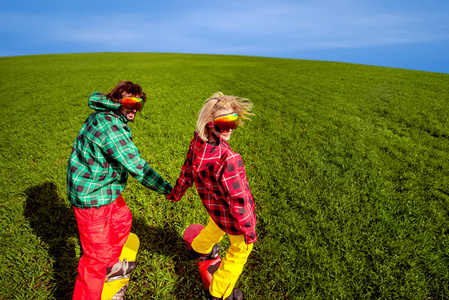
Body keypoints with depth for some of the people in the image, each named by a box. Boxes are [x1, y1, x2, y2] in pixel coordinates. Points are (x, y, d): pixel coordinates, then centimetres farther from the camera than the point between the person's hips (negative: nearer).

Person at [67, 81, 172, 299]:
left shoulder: (103, 116, 2)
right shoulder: (109, 126, -28)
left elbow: (96, 98, 28)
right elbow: (137, 166, -29)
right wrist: (167, 189, -20)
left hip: (104, 188, 11)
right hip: (92, 195, -10)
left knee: (122, 220, 27)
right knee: (97, 255, 2)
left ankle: (109, 267, 51)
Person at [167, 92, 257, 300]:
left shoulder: (197, 144, -16)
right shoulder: (227, 159, -39)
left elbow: (187, 171, 0)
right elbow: (237, 198, -29)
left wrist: (176, 193, 18)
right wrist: (248, 228, -14)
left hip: (211, 203, 7)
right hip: (231, 214, -7)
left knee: (216, 224, 40)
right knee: (240, 249, 22)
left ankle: (200, 248, 71)